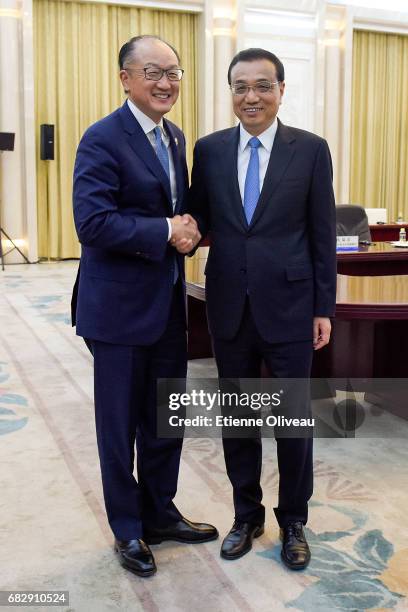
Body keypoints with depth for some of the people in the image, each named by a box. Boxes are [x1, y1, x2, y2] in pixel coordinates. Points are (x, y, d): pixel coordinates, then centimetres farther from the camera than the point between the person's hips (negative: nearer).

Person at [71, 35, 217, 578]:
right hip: (121, 305, -7)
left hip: (169, 302, 8)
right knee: (121, 424, 8)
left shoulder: (175, 138, 11)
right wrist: (167, 232, -21)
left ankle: (159, 513, 37)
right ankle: (127, 531, 28)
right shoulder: (103, 139, -14)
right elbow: (92, 223, -23)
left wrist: (188, 228, -2)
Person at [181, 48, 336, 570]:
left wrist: (324, 307, -3)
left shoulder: (310, 149, -1)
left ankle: (293, 521, 30)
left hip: (289, 304, -2)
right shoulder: (209, 149, 5)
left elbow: (322, 235, -1)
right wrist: (187, 231, -14)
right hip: (230, 306, 2)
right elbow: (199, 218, 8)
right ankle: (247, 515, 33)